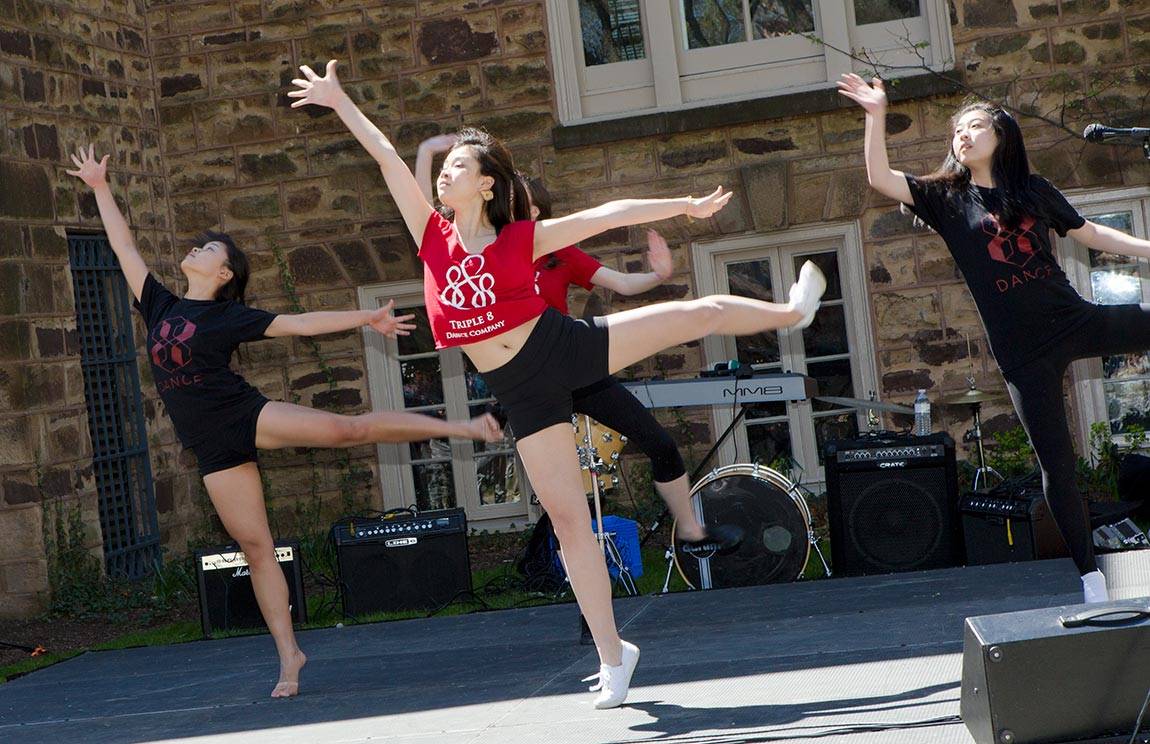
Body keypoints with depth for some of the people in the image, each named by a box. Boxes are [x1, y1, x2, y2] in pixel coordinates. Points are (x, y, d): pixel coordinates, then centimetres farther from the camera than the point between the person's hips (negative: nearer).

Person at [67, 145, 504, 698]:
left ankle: (461, 426, -13)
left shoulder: (230, 316, 3)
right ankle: (288, 655, 5)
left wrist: (367, 318, -2)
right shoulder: (161, 307, 14)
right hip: (215, 449, 3)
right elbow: (124, 247, 19)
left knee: (348, 428, -22)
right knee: (255, 547, 2)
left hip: (246, 416, -3)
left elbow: (300, 324, 2)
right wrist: (100, 189, 20)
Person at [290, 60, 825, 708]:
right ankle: (613, 655, 9)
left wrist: (684, 205, 1)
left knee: (700, 314, 2)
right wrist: (338, 101, 6)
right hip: (522, 392, 1)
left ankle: (792, 311, 35)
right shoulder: (434, 236, 3)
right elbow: (388, 158, 4)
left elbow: (607, 214, 1)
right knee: (569, 518, 2)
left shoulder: (524, 238, -2)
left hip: (568, 346, -1)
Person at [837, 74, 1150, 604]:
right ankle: (1089, 573, 11)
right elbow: (880, 179, -9)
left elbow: (1089, 233, 16)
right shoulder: (948, 198, 2)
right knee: (1056, 462, 1)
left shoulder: (1033, 191, 7)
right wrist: (876, 116, -18)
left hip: (1076, 321, 2)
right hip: (1023, 352, -1)